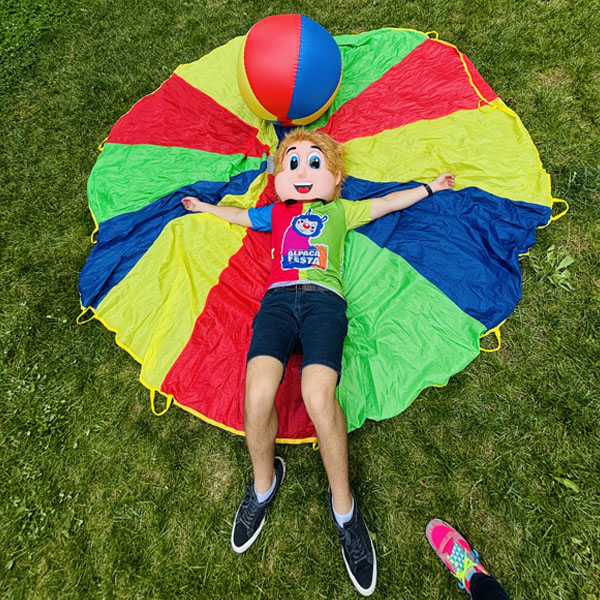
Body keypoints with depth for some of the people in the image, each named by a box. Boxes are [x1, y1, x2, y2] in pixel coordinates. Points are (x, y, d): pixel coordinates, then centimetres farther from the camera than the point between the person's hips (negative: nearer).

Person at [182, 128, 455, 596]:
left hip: (323, 298, -1)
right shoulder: (276, 213, 33)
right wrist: (205, 206, 57)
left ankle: (342, 505, -1)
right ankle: (264, 482, 8)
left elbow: (386, 203, 36)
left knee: (318, 396, -26)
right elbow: (240, 215, 47)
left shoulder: (341, 211, 30)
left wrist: (431, 186, 43)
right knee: (257, 394, -23)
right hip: (278, 297, 2)